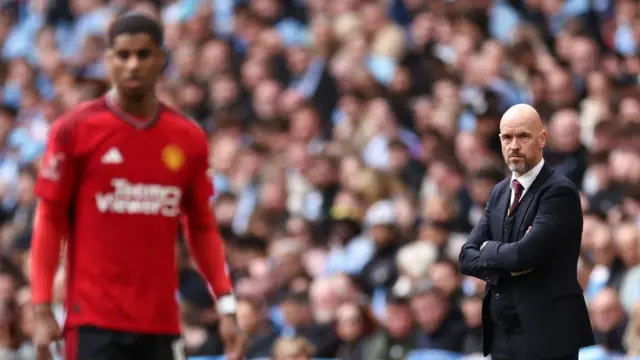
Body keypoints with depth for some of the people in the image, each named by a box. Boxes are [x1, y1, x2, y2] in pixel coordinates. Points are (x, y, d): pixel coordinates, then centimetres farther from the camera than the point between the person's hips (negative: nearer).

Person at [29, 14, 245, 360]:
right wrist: (42, 309, -8)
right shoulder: (74, 130, -2)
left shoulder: (189, 139, 8)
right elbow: (49, 221, -1)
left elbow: (203, 228, 13)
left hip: (161, 324, 4)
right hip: (94, 321, -4)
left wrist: (226, 308, 5)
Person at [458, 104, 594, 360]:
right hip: (502, 334, 7)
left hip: (546, 335, -7)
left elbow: (526, 253, -22)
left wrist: (489, 249, -2)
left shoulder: (560, 192, -11)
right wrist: (508, 264, -11)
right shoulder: (499, 192, 14)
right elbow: (467, 258, 7)